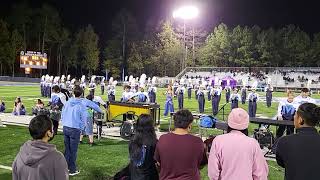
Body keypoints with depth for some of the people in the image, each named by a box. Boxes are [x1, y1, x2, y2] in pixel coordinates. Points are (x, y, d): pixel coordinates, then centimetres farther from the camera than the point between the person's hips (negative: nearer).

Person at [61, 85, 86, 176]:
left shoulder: (67, 103, 2)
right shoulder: (81, 105, -13)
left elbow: (62, 115, 9)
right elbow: (83, 119, -7)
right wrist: (81, 128, 8)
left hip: (65, 128, 5)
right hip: (75, 129, -5)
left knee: (67, 149, 17)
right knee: (73, 150, 4)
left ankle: (65, 167, 27)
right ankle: (72, 170, 14)